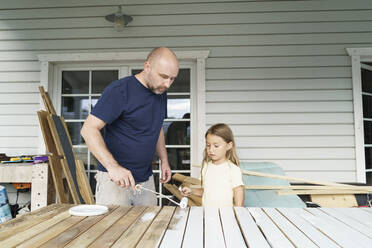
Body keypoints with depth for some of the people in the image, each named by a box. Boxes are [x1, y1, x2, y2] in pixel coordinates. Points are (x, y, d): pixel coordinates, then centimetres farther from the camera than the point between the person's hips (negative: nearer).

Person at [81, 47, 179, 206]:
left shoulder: (160, 93, 8)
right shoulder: (119, 90, -15)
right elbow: (89, 129, -20)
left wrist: (164, 160, 12)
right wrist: (113, 167, -30)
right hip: (114, 180, -6)